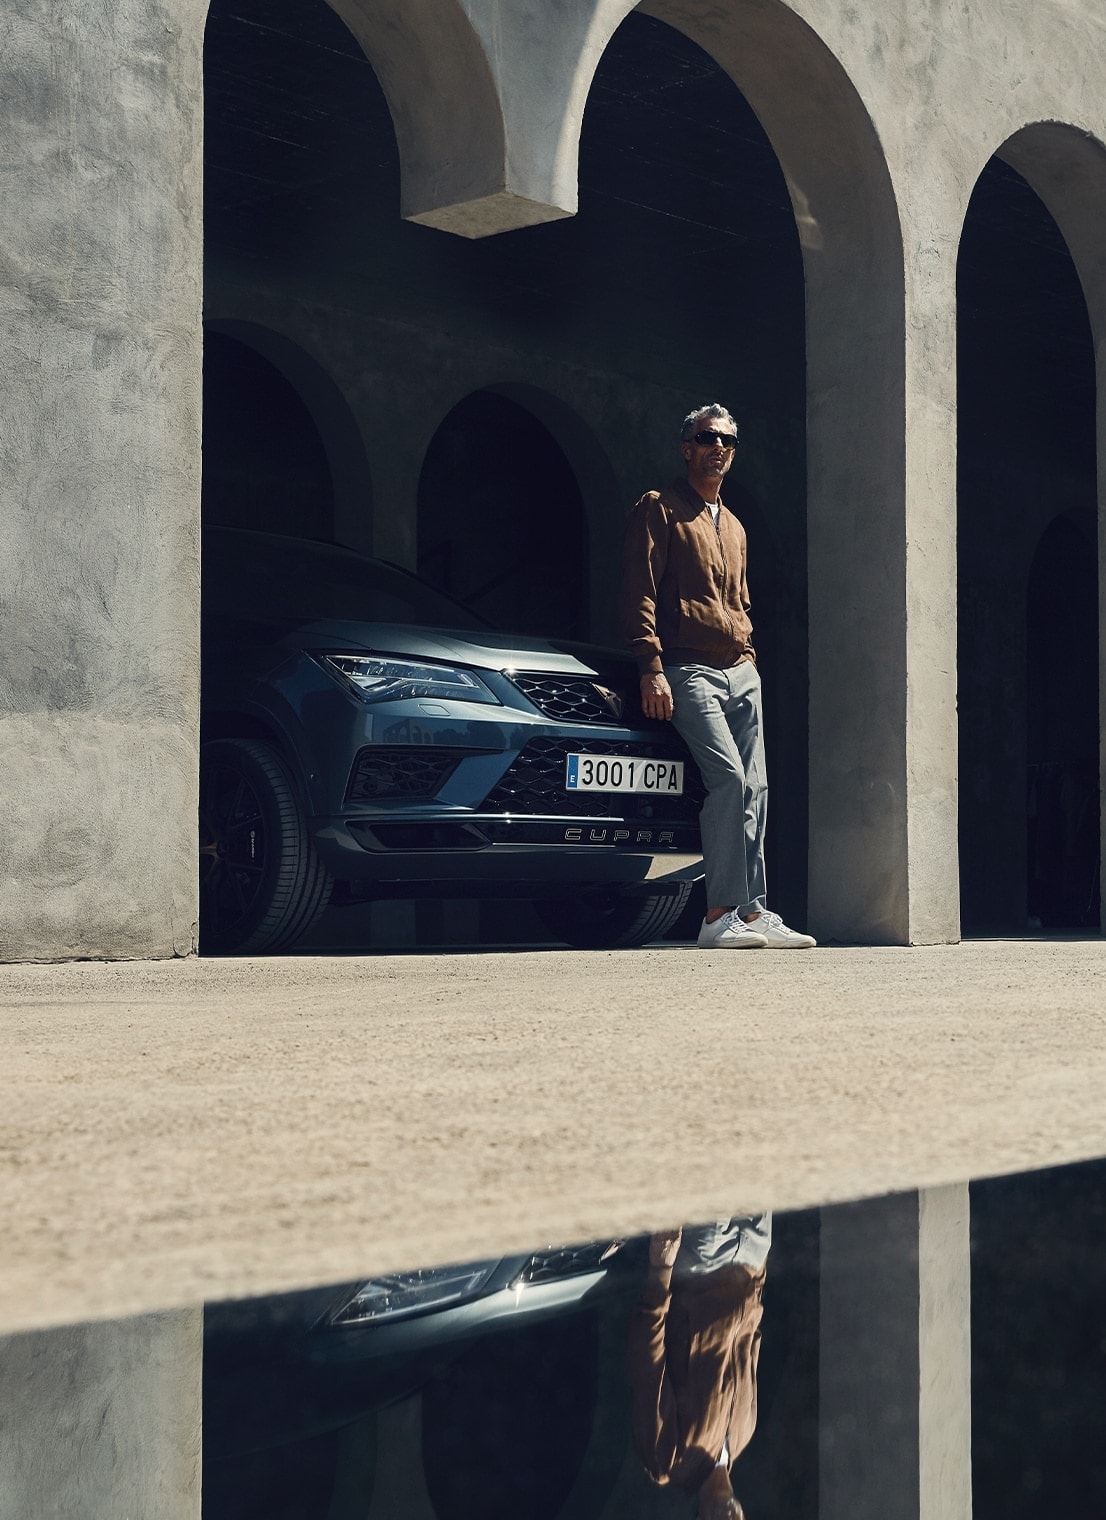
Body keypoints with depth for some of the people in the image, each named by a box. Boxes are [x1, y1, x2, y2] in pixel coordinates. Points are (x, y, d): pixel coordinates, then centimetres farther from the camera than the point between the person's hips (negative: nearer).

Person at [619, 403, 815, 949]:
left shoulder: (734, 528, 25)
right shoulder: (659, 509, 1)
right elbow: (639, 594, -8)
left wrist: (749, 659, 16)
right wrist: (652, 668, -17)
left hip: (741, 673, 8)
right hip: (689, 672, -8)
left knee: (755, 789, 0)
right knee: (729, 776, -21)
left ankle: (752, 912, 3)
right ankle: (721, 914, -17)